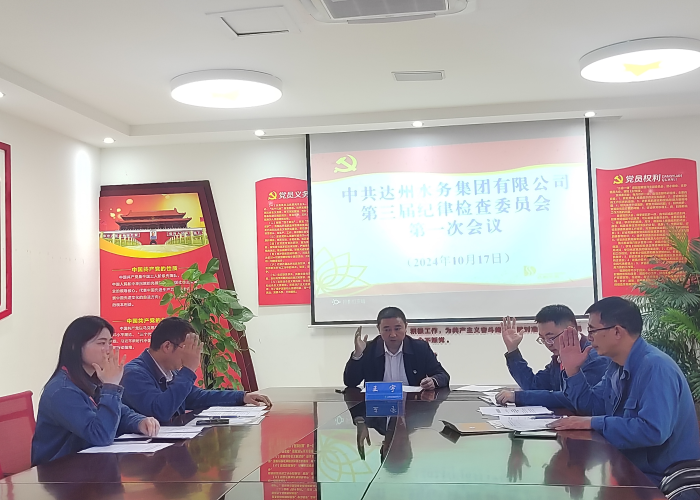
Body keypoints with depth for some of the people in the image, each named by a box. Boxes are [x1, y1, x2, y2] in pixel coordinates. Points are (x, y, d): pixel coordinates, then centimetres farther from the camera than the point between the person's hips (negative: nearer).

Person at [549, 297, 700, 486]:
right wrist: (573, 369, 1)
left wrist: (593, 423, -27)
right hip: (632, 467, 8)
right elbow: (591, 405, 15)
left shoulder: (656, 367, -25)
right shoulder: (618, 366, 5)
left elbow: (652, 430, -35)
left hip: (661, 477, -8)